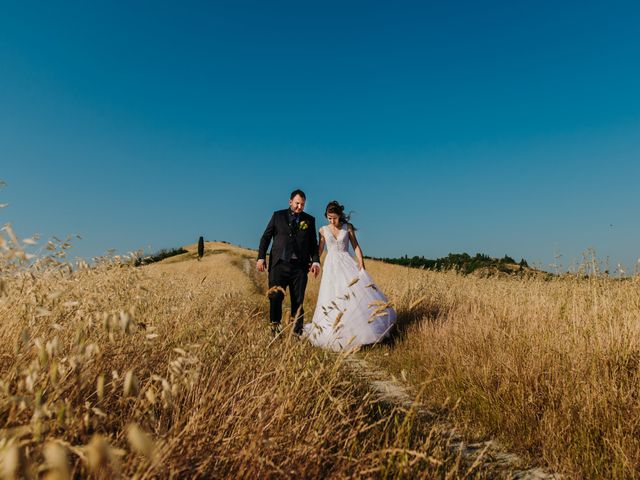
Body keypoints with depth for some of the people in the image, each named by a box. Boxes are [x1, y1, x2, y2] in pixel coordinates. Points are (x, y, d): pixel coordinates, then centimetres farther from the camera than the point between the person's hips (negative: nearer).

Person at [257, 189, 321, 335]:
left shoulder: (309, 220, 12)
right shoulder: (278, 215, 10)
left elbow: (313, 244, 13)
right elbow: (266, 237, 9)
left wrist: (316, 261, -1)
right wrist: (261, 257, 1)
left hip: (300, 266, 1)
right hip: (279, 264, -1)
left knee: (298, 301, 4)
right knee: (275, 297, -8)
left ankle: (297, 332, 12)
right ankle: (275, 328, 9)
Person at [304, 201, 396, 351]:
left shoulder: (348, 227, 3)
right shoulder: (323, 230, 5)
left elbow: (356, 247, 2)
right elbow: (319, 250, 10)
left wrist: (361, 265, -8)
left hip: (348, 264, 0)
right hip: (332, 266, 0)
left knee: (360, 293, -11)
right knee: (333, 299, -4)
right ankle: (338, 334, 7)